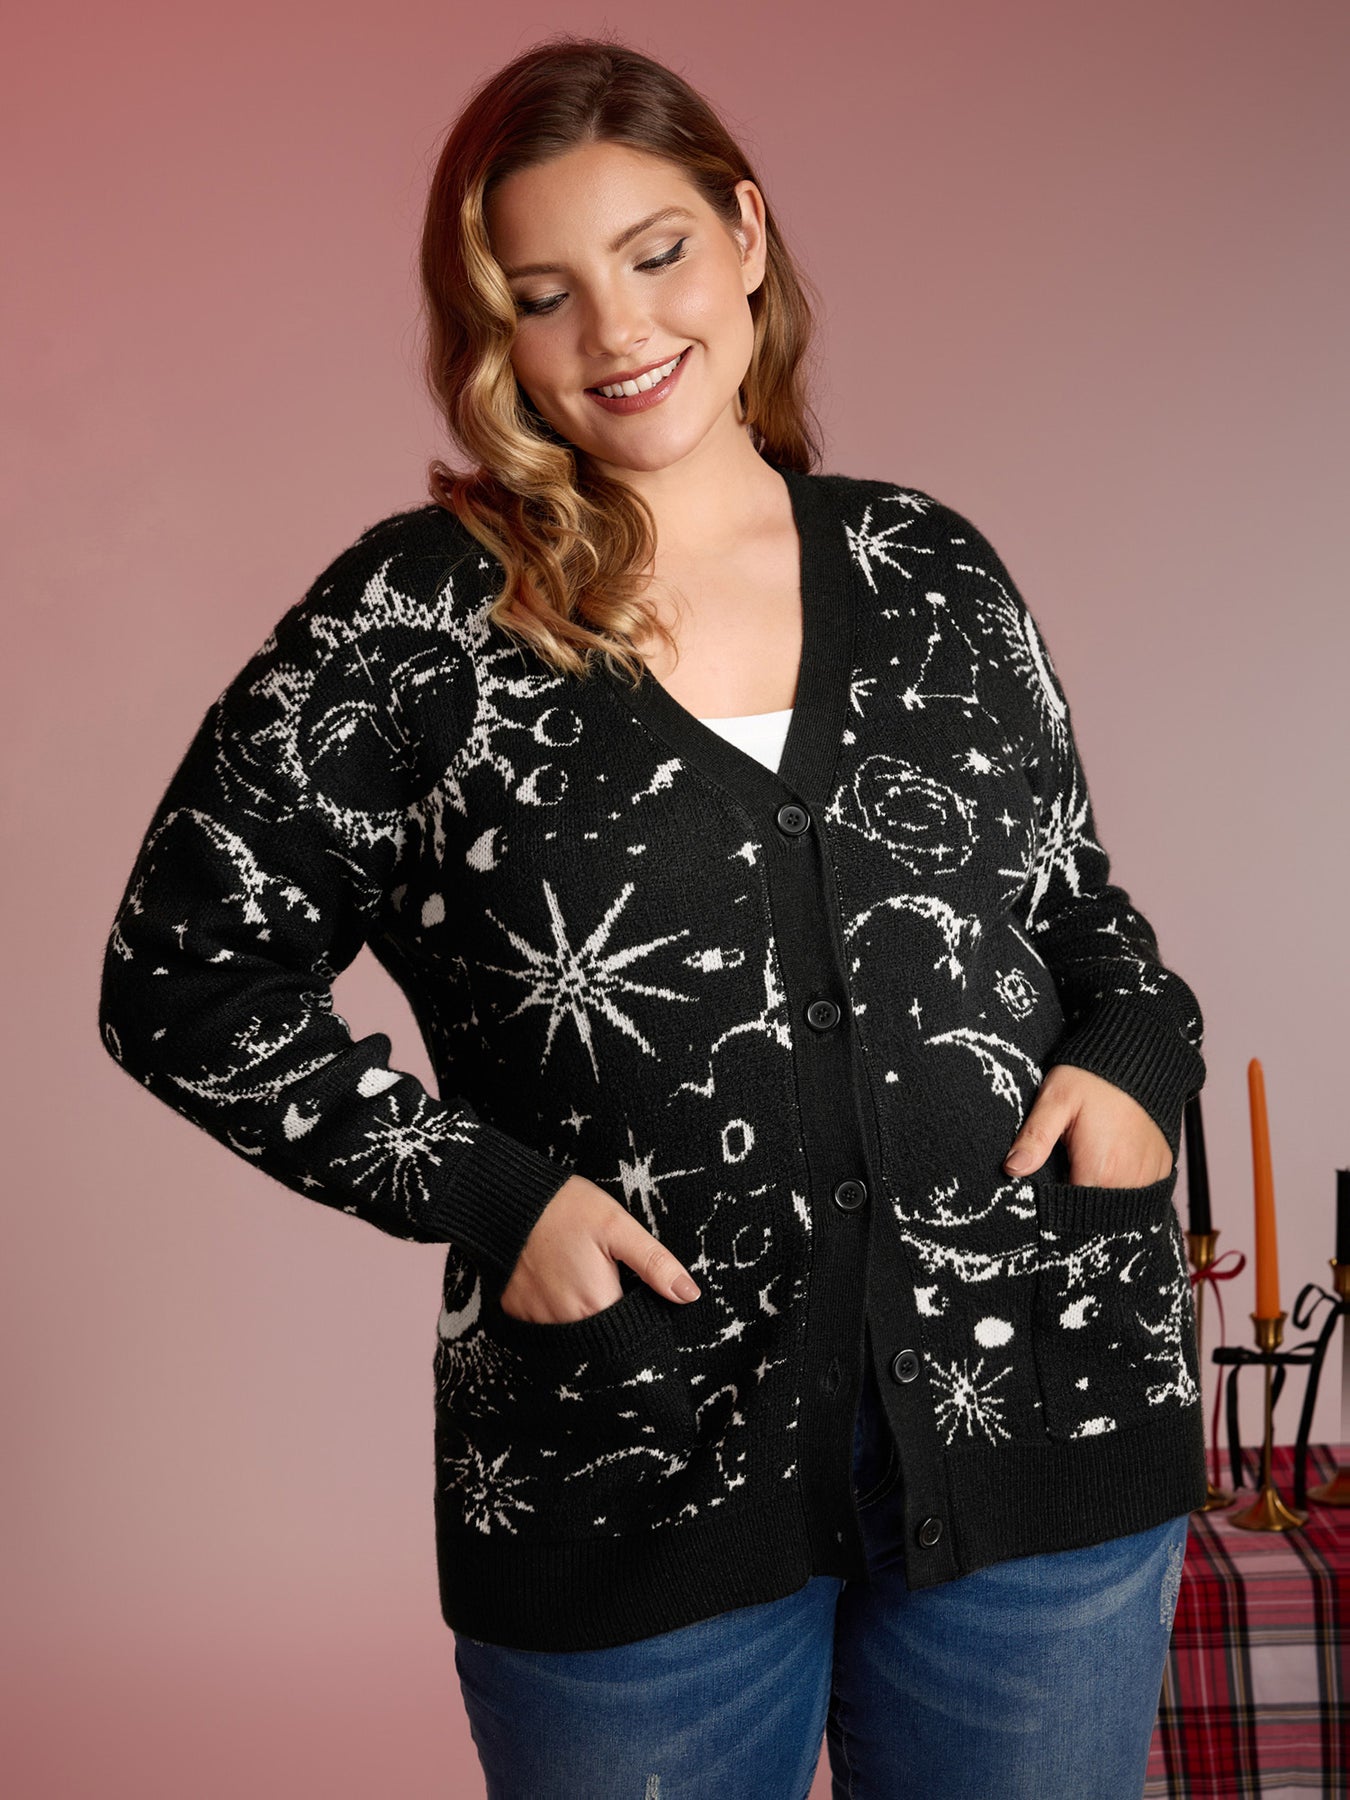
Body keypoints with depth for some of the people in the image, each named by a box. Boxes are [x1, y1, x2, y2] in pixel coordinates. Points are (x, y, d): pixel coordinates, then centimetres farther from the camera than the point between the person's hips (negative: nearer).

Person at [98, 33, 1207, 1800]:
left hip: (1041, 1407, 3)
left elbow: (1075, 898, 17)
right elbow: (183, 974, -2)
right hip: (643, 1475, -2)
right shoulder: (414, 619, -4)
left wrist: (1141, 1050, -4)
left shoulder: (930, 568, 7)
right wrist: (480, 1188, -11)